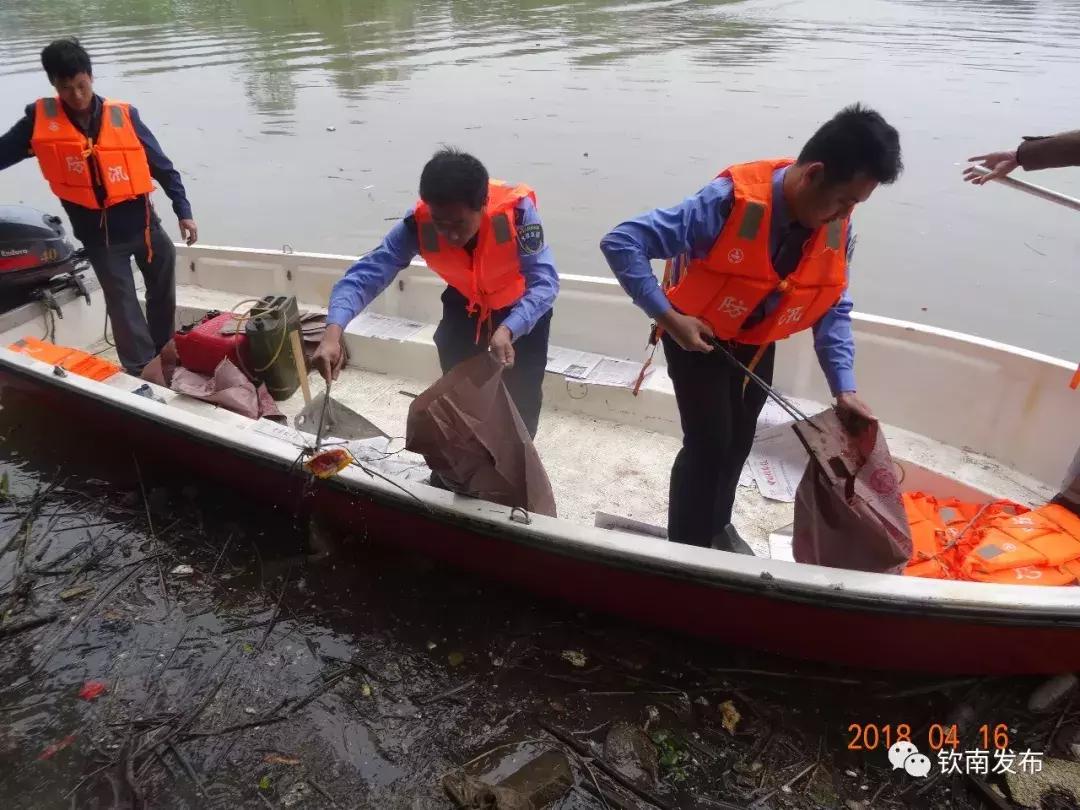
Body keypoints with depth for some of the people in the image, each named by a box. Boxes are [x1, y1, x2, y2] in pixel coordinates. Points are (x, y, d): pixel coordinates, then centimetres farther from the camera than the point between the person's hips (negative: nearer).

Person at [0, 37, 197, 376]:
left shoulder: (124, 115, -4)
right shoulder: (39, 119, -4)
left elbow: (162, 167, 2)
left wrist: (183, 212, 0)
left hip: (144, 223, 2)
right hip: (99, 235, -2)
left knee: (163, 293, 16)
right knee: (123, 306, 2)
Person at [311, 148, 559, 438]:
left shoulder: (517, 210, -38)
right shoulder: (418, 224, -31)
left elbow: (545, 282, -38)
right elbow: (365, 274, -34)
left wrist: (508, 330, -55)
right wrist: (333, 333, -51)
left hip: (523, 308, -2)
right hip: (465, 304, 2)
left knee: (521, 401, 3)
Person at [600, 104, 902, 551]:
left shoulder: (837, 226, -16)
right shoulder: (732, 200, -35)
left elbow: (833, 309, -4)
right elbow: (621, 243, -34)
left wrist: (845, 388, -14)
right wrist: (669, 317, -35)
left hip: (757, 343, 6)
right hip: (697, 336, -6)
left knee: (739, 441, 17)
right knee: (709, 444, -8)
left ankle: (717, 524, 43)